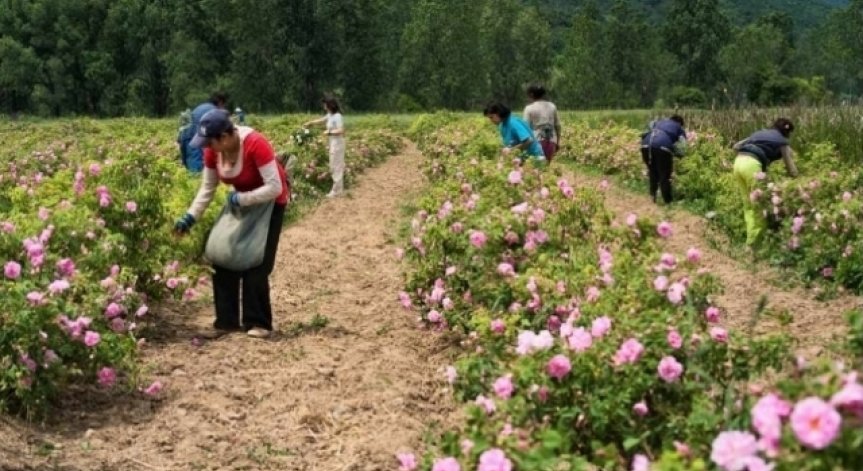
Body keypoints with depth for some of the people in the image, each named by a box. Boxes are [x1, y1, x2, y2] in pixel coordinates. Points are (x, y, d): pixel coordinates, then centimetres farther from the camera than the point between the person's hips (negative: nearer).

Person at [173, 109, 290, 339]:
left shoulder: (255, 144, -35)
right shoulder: (212, 151, -15)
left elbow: (275, 188, -35)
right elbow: (207, 188, -4)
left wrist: (241, 199, -32)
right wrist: (190, 217, -12)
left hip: (270, 203, -6)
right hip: (240, 201, 7)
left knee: (255, 265, -8)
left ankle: (259, 323, 5)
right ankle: (227, 321, 8)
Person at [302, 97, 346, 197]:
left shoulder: (337, 116, -19)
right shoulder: (330, 116, 8)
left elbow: (341, 130, -26)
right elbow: (321, 120, 26)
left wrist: (329, 132, -16)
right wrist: (310, 123, 25)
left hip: (337, 144, -10)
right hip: (333, 144, 10)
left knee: (336, 167, -4)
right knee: (335, 167, 15)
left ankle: (336, 191, 1)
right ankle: (339, 188, 23)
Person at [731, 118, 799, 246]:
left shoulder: (761, 133, 30)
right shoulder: (782, 142, 15)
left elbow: (736, 146, 27)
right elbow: (792, 171, 15)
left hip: (738, 162, 6)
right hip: (752, 165, -6)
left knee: (748, 206, 14)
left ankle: (751, 239, 16)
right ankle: (754, 242, 5)